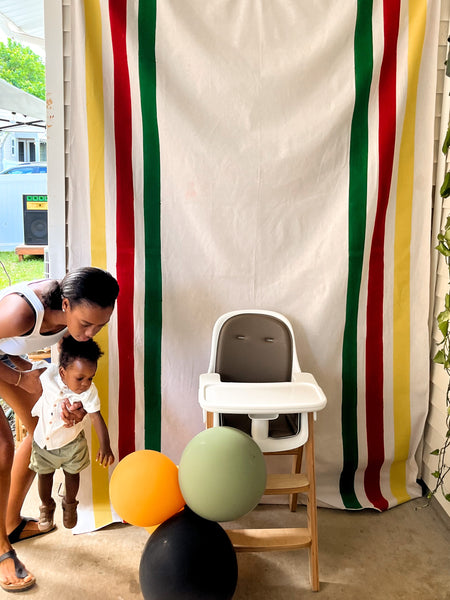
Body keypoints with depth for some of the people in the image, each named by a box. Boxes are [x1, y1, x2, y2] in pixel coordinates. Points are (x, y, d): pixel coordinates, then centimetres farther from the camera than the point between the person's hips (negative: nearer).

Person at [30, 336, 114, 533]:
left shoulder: (89, 391, -30)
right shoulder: (49, 376, -28)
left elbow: (96, 418, -35)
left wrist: (104, 446, -45)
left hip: (70, 441, -1)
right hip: (42, 438, 1)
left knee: (72, 473, 17)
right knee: (44, 474, 19)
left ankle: (69, 504, 47)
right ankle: (46, 506, 47)